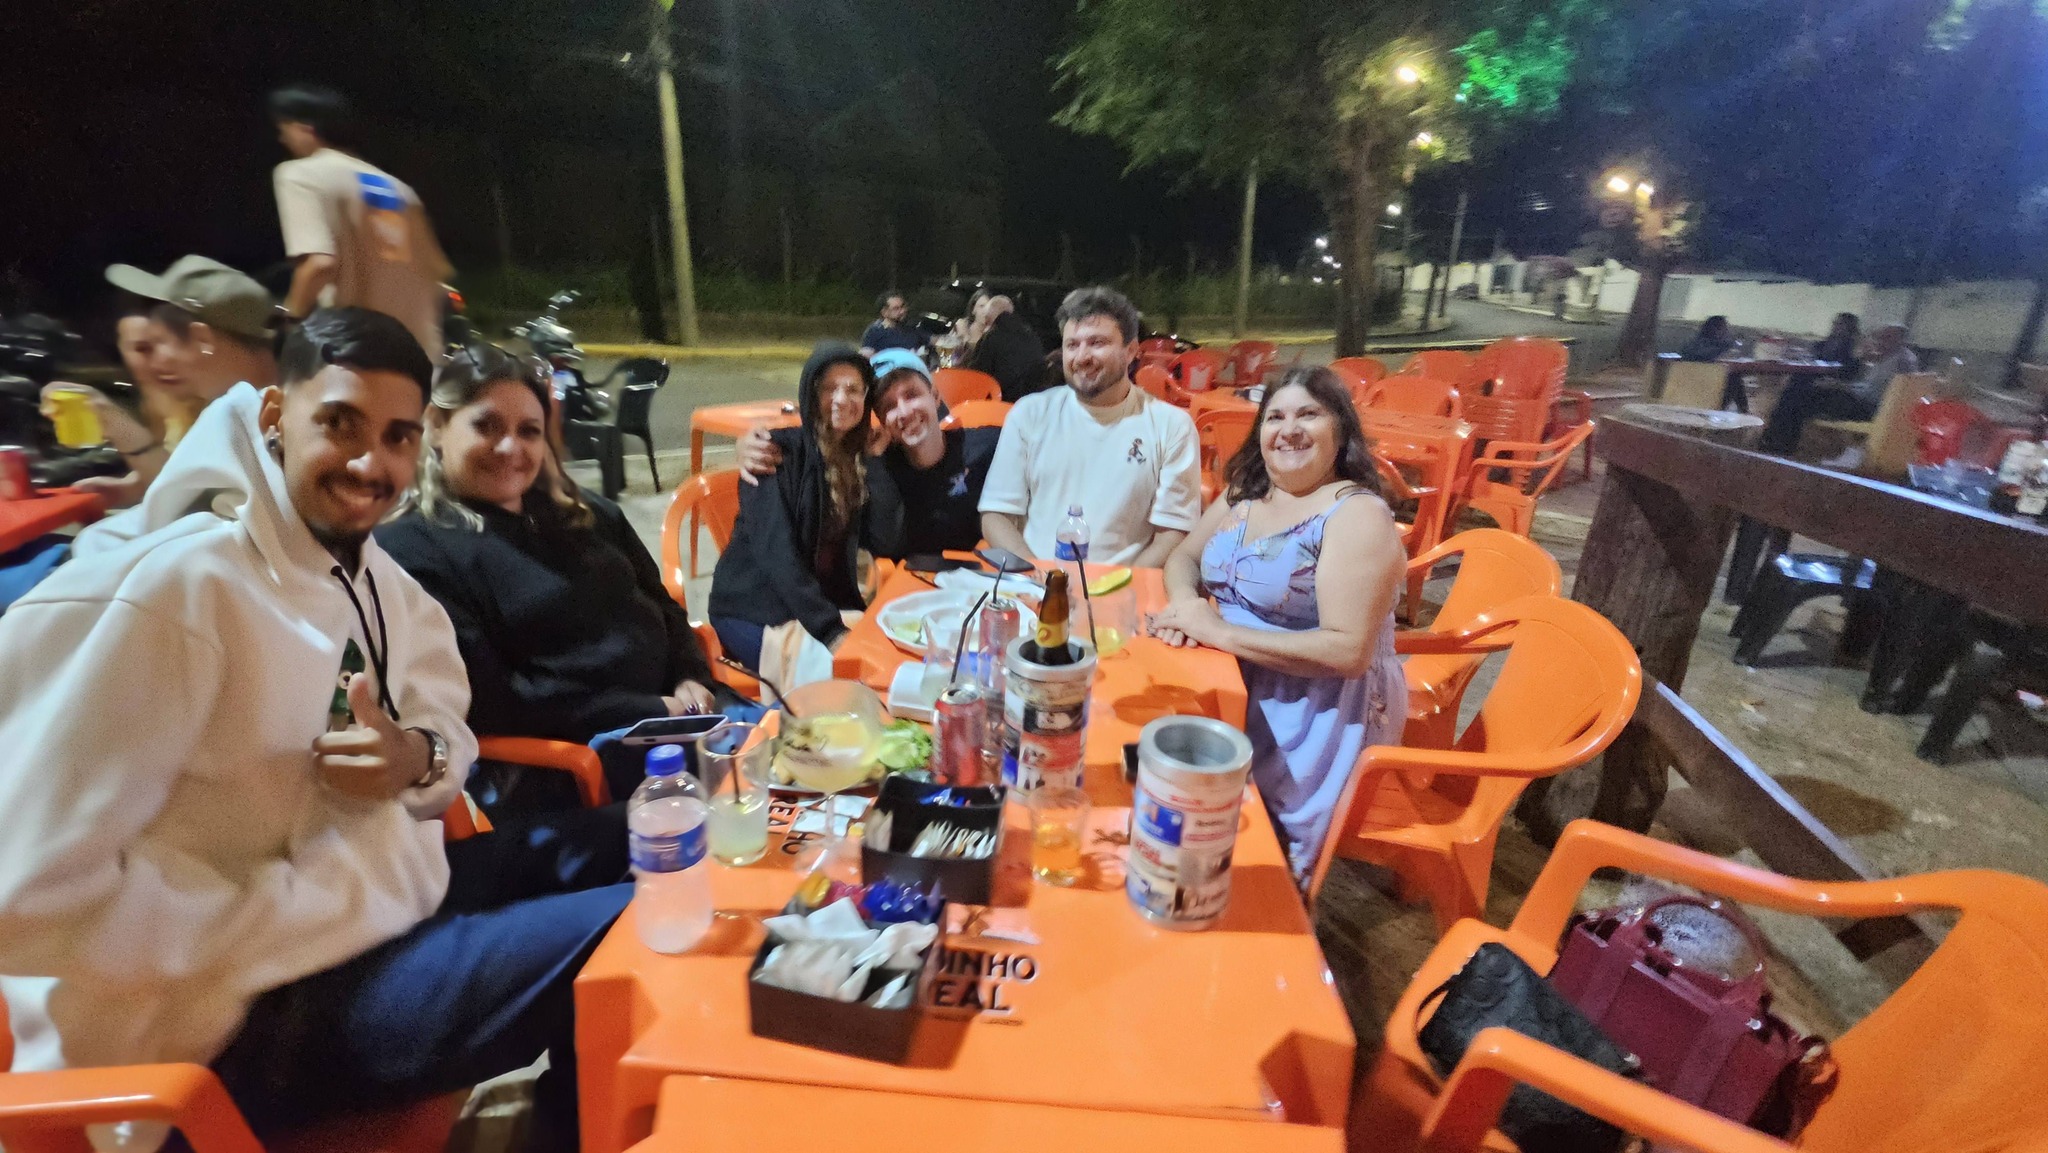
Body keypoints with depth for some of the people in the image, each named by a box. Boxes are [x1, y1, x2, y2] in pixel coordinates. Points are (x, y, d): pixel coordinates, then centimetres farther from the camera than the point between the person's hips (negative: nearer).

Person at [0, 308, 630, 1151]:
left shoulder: (372, 572, 3)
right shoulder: (162, 592, -22)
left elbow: (445, 729, 10)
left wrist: (419, 758, -13)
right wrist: (313, 922, -21)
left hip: (386, 901, 8)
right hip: (257, 1010, -8)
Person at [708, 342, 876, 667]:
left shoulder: (858, 459, 5)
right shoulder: (779, 451, -13)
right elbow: (777, 551, -24)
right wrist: (829, 626, -30)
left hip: (825, 604, 6)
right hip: (752, 611, -6)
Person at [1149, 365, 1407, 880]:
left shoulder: (1357, 515, -14)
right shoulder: (1244, 493, 8)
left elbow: (1348, 652, -22)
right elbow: (1183, 557, 15)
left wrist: (1220, 631, -23)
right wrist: (1185, 602, -9)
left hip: (1321, 715, -7)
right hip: (1234, 686, 7)